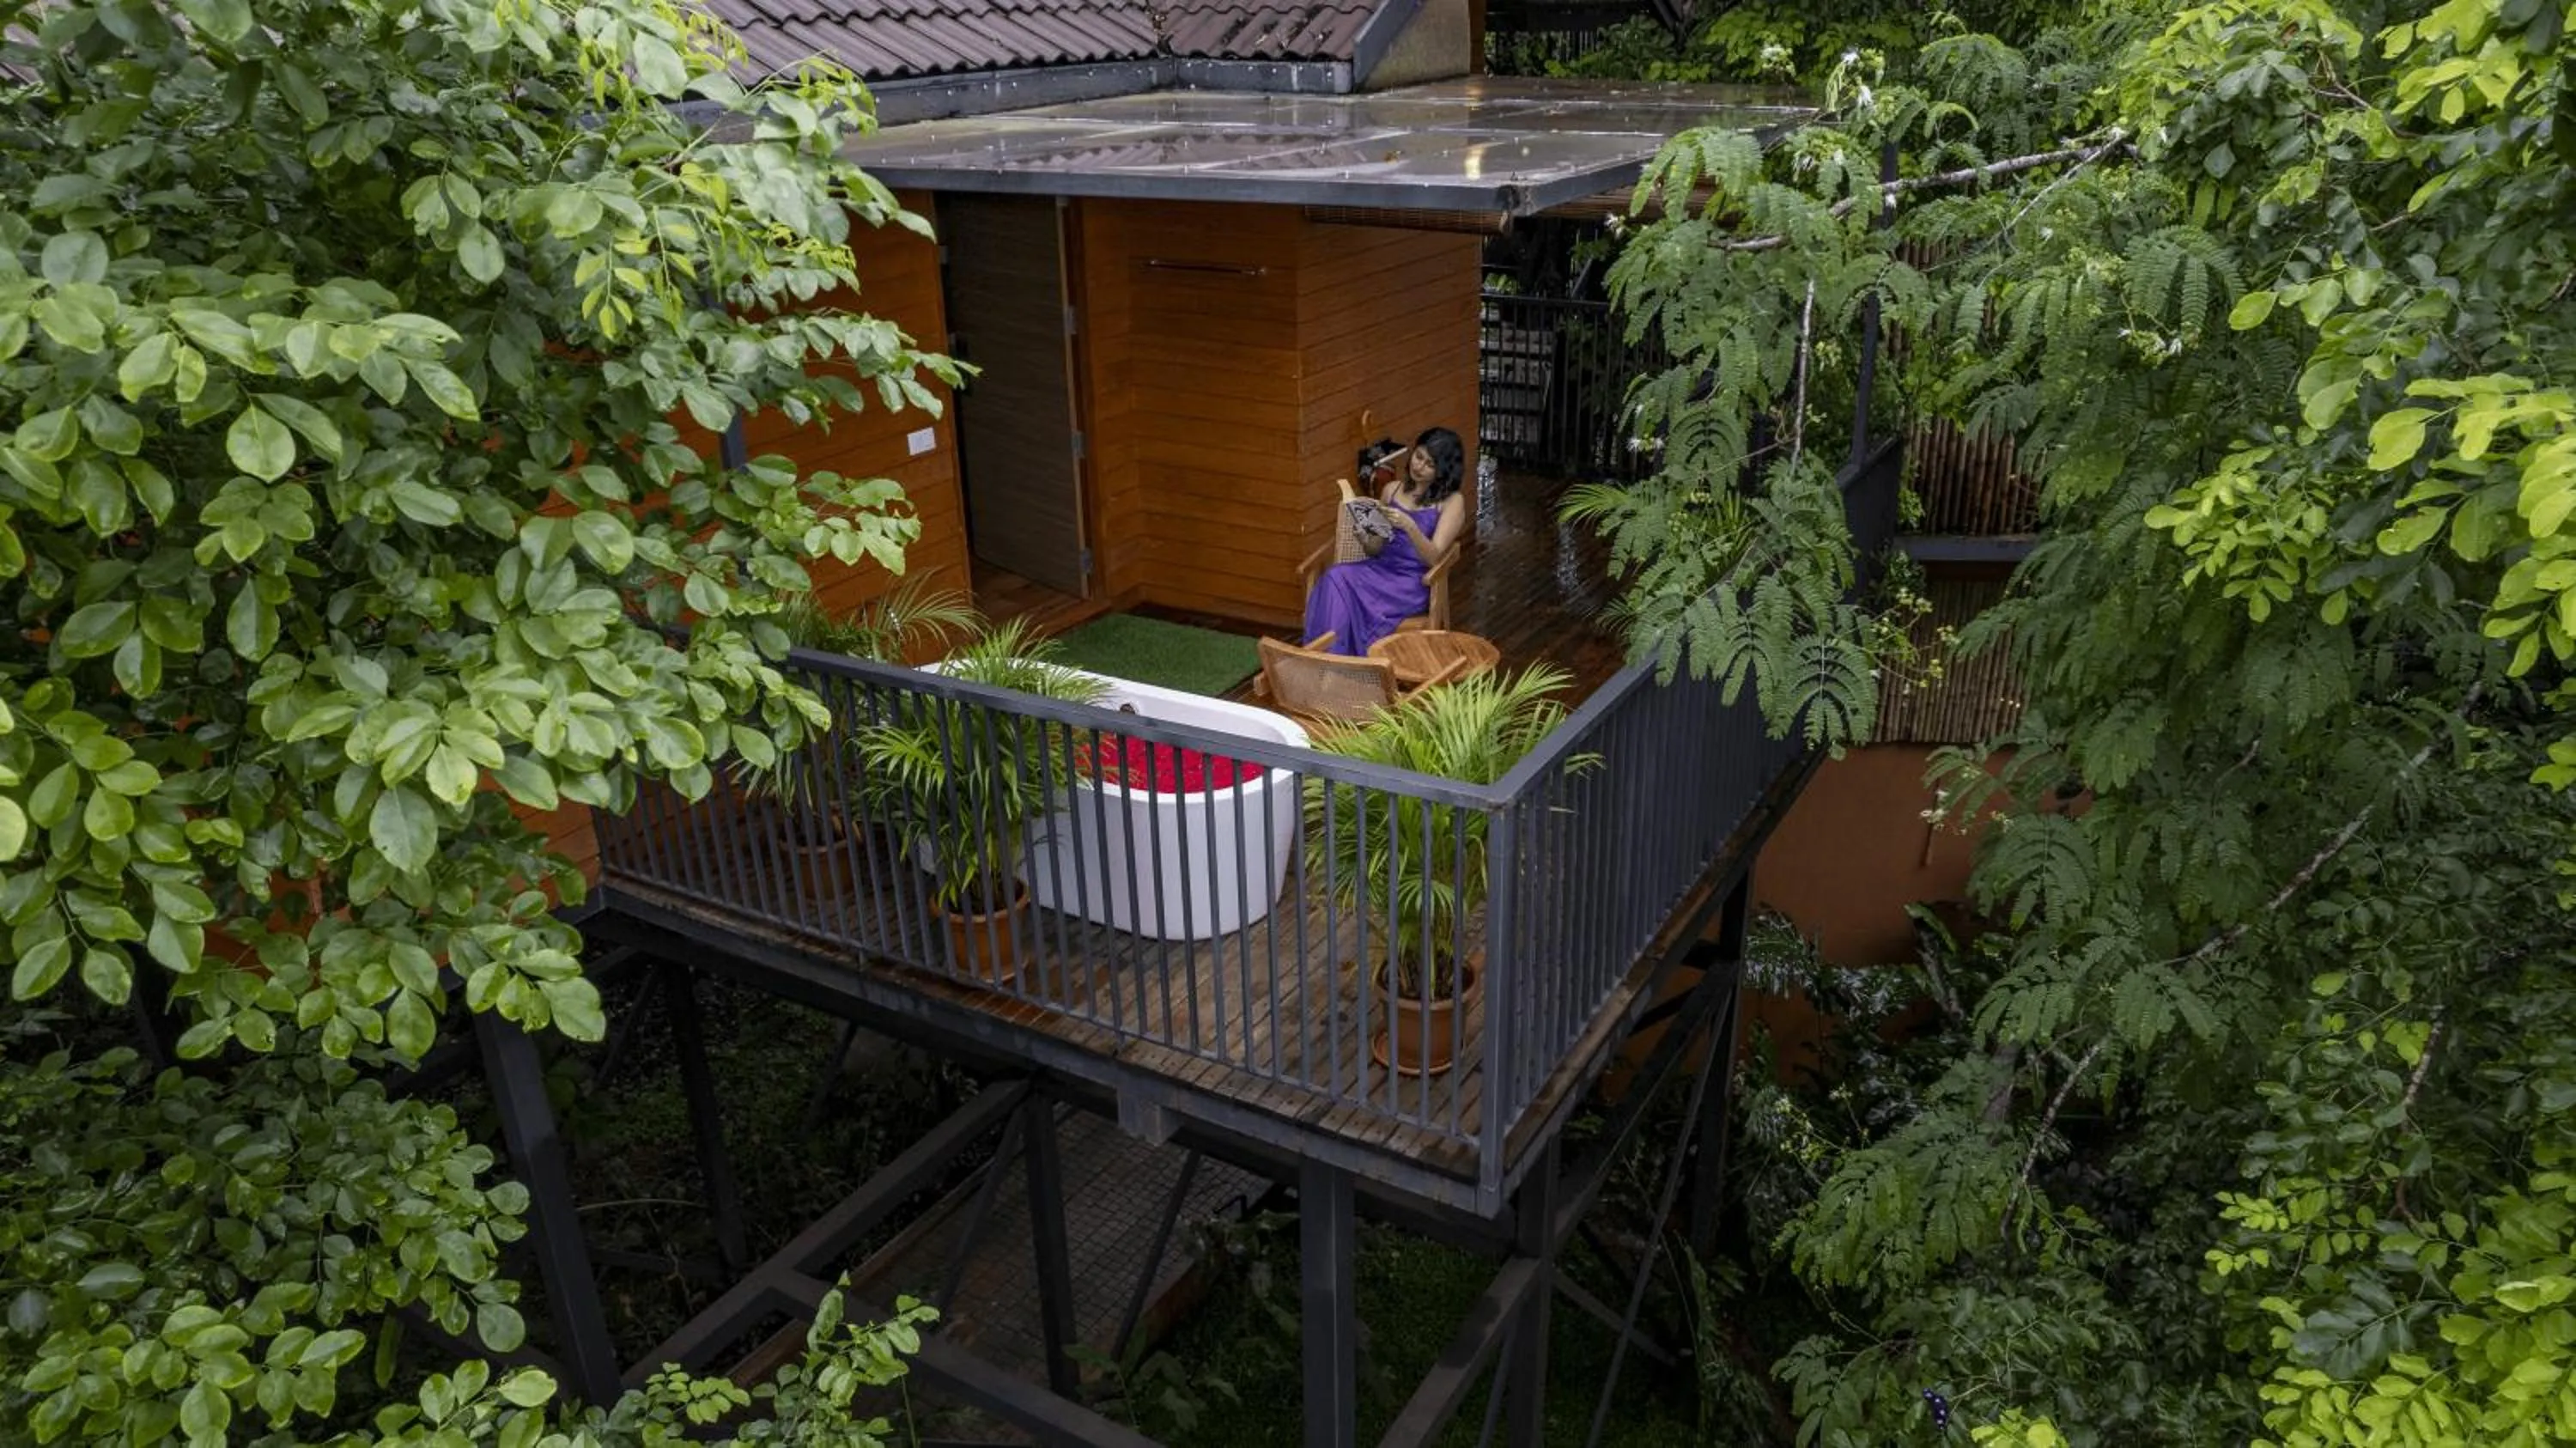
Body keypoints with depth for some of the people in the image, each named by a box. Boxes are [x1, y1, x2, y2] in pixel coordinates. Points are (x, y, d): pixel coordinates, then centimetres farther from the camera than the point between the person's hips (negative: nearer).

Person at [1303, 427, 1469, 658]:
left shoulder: (1452, 501, 0)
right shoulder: (1392, 490, 14)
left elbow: (1433, 557, -12)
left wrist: (1409, 526, -28)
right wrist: (1365, 538, -6)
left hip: (1415, 583, -5)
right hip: (1381, 570, 5)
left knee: (1340, 582, -30)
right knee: (1335, 576, -29)